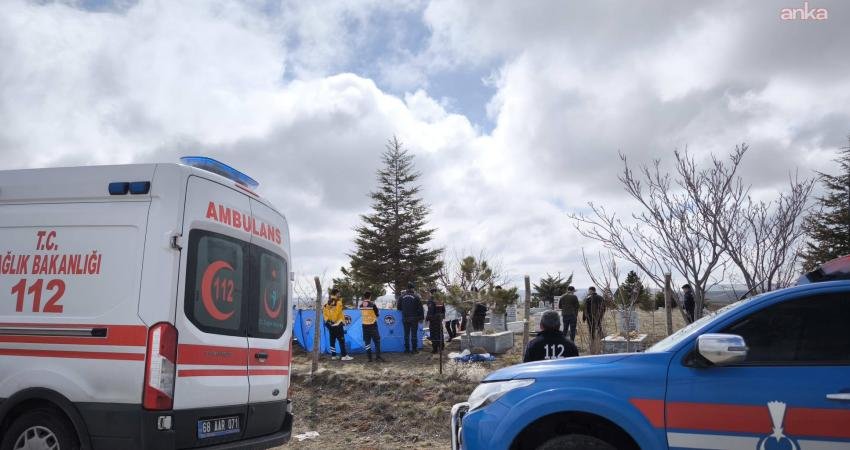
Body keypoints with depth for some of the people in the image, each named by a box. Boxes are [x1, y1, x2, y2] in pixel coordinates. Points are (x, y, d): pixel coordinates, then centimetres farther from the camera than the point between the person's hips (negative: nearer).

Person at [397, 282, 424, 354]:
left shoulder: (402, 296, 1)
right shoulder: (416, 296, -9)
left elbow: (399, 307, 8)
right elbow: (420, 308, -8)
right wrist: (421, 317, 0)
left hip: (405, 319, 3)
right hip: (414, 318, -3)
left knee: (406, 334, 10)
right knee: (414, 334, 2)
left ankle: (407, 349, 14)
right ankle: (414, 349, 3)